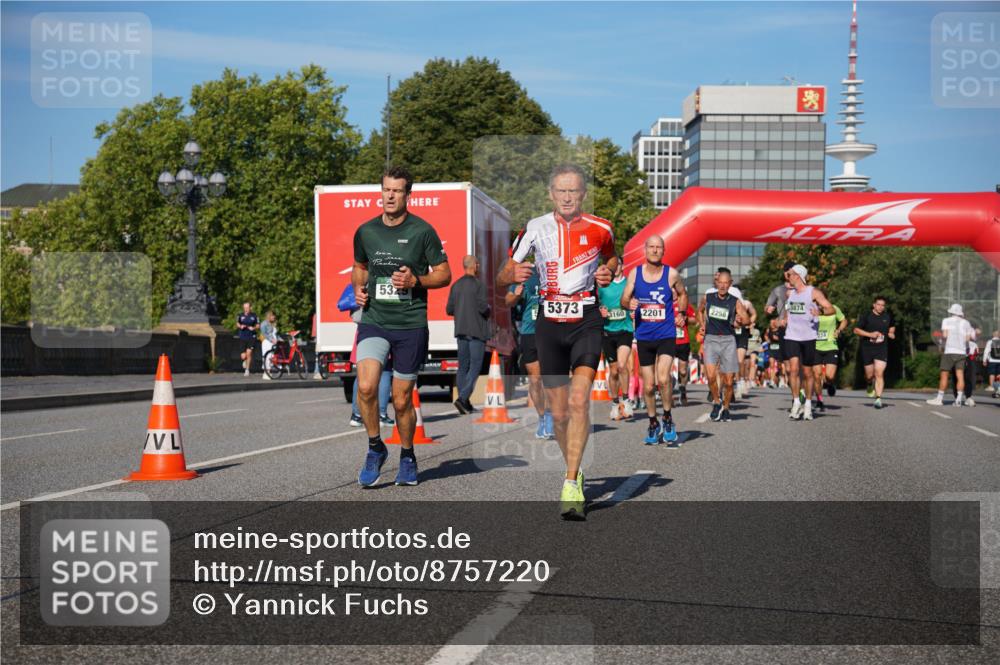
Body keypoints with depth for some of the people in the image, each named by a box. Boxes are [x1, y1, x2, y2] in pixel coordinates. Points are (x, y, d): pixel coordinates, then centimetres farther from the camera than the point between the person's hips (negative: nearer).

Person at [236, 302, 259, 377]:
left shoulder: (254, 316, -2)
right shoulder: (240, 316, 3)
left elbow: (258, 325, 7)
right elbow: (237, 324, 18)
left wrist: (253, 328, -14)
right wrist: (240, 326, -4)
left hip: (251, 337, -2)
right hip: (243, 338, 2)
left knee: (249, 353, -12)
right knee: (243, 356, -3)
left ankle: (247, 370, 5)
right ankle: (245, 360, 36)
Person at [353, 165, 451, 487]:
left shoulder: (422, 231, -3)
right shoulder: (365, 232, 7)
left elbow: (444, 273, 2)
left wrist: (416, 281, -15)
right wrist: (358, 287, 4)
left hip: (411, 325, -2)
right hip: (373, 321, 2)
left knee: (402, 400, 5)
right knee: (366, 386, -19)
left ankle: (407, 456, 29)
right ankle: (375, 447, 4)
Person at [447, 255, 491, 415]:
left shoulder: (456, 285, 8)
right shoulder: (479, 284, -9)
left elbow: (449, 310, 7)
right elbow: (483, 306, -18)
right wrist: (488, 310, 3)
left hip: (461, 330, 6)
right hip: (477, 330, -6)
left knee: (463, 366, 9)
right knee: (475, 366, -4)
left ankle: (465, 403, 9)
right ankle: (462, 398, -17)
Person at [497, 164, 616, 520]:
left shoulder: (599, 229, 0)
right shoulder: (535, 229, 0)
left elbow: (611, 258, 22)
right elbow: (502, 277, 2)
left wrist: (607, 272, -1)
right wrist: (514, 275, -21)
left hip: (586, 322, -1)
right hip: (549, 325, 2)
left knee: (579, 400, -21)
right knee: (558, 412, 5)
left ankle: (571, 485, -20)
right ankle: (574, 470, 29)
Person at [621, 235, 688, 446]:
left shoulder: (671, 274, -2)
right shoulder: (635, 273, 1)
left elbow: (682, 294, 16)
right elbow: (624, 299, 3)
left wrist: (681, 314, 3)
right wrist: (629, 304, -19)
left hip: (666, 335, -2)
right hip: (643, 336, 2)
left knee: (663, 379, -20)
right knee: (648, 386, 8)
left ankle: (667, 418, 1)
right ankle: (653, 424, 26)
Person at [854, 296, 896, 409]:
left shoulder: (887, 316, 7)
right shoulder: (866, 316, -3)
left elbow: (892, 326, 28)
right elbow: (856, 330, -5)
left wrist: (891, 333, 7)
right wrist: (870, 334, -15)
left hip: (882, 349, 1)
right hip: (867, 348, -1)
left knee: (879, 373, -12)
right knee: (869, 375, 6)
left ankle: (878, 398, -12)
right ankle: (871, 384, 43)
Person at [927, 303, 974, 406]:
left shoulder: (946, 321, 2)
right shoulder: (966, 323, 10)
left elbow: (944, 335, -10)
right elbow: (968, 338, 3)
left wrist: (942, 338, 10)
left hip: (949, 351, -2)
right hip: (961, 352, 2)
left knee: (944, 375, 2)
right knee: (960, 376, -2)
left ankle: (939, 398, 4)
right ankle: (959, 399, -9)